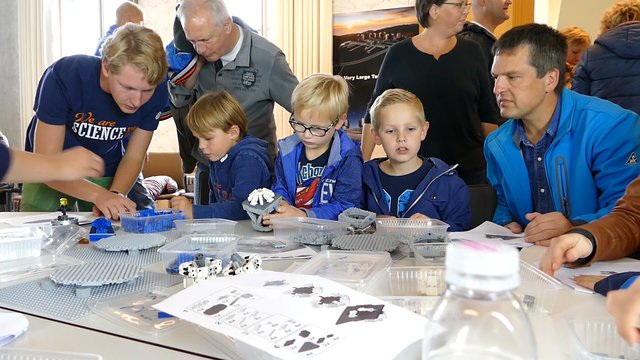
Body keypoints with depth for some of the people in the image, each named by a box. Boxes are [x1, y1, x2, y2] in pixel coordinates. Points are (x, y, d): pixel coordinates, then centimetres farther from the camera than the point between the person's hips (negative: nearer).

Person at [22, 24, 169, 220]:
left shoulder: (156, 93, -23)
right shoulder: (63, 77, -32)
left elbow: (133, 158, -10)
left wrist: (115, 195, -28)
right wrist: (99, 195, -44)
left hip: (107, 175, 2)